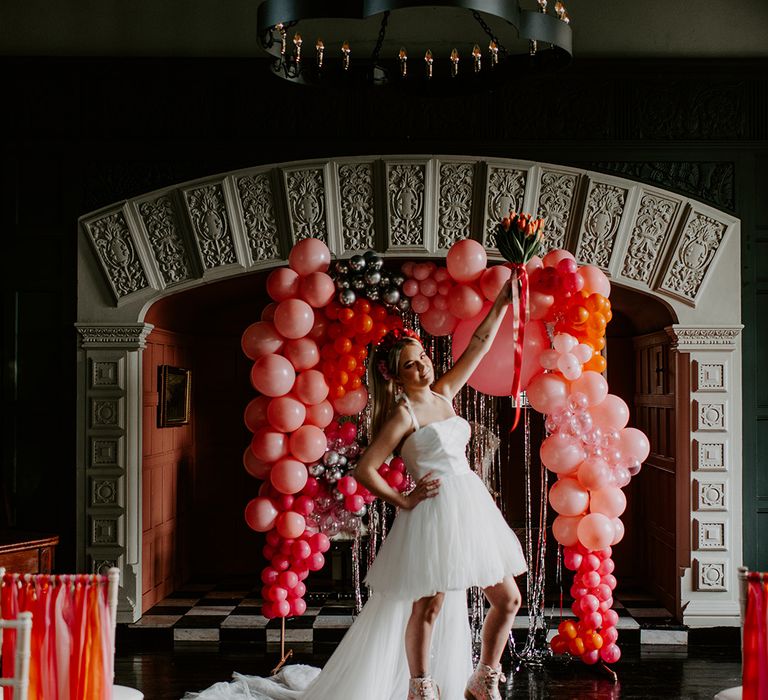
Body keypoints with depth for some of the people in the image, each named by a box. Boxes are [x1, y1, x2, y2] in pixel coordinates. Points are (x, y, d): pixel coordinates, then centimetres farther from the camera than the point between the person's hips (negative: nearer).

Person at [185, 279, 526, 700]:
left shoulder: (443, 395, 12)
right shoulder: (403, 415, -8)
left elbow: (480, 344, 15)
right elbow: (364, 470, -13)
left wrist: (502, 302, 10)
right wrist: (405, 502, -8)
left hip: (473, 507, 8)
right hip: (435, 512, -7)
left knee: (508, 600, 9)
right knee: (428, 607, 0)